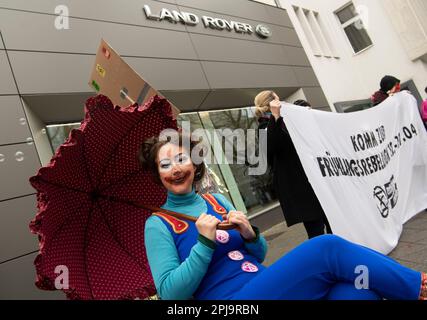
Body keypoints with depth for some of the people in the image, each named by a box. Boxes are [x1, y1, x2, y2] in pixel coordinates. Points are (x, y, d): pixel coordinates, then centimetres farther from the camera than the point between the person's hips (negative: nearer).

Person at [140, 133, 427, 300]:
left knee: (357, 288, -24)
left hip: (266, 283, 5)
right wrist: (205, 243, -19)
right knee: (327, 248, -22)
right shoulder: (159, 224, -2)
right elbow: (170, 294, -9)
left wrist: (250, 235, -8)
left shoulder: (218, 201, 11)